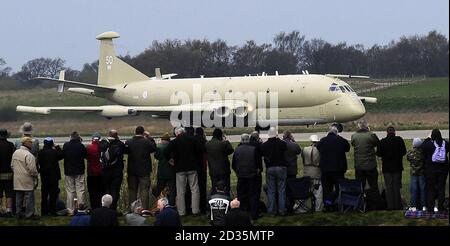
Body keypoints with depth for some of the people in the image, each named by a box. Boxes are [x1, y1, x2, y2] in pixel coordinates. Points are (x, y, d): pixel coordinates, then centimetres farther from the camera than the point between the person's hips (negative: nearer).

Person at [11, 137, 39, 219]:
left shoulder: (15, 153, 7)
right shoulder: (29, 155, -19)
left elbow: (12, 166, 14)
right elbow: (32, 169, -20)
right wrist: (35, 175, -4)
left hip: (17, 180, 8)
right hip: (27, 181, -8)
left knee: (19, 197, 13)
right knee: (29, 197, 1)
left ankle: (19, 213, 19)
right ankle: (29, 214, 4)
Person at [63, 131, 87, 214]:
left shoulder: (66, 145, -7)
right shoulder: (81, 146, -12)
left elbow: (62, 155, 5)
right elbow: (85, 155, 1)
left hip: (68, 171, 1)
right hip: (79, 171, -1)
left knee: (70, 191, 7)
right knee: (80, 190, 4)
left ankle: (70, 210, 6)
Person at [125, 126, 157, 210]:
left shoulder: (128, 142, -5)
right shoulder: (147, 142, -13)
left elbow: (125, 151, 8)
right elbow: (154, 148, 2)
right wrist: (150, 138, 8)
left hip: (132, 171, 3)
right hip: (144, 171, -3)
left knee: (132, 190, 11)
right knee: (144, 190, 0)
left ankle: (131, 209, 13)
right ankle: (144, 209, -6)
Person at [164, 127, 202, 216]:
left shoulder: (174, 142, -6)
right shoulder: (192, 140, -1)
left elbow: (166, 153, -13)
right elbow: (200, 151, 2)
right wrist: (197, 161, 13)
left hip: (180, 169, -1)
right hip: (192, 168, 1)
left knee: (180, 192, 5)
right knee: (194, 189, 8)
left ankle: (181, 212, 5)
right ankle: (195, 210, 5)